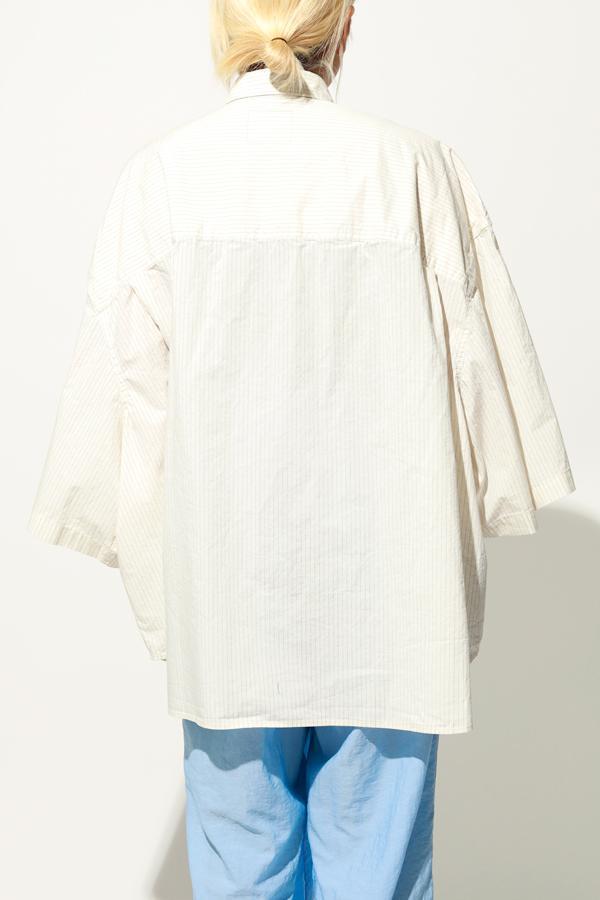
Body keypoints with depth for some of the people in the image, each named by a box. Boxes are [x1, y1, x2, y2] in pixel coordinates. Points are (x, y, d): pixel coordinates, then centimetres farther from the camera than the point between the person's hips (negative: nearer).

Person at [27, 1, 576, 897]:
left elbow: (124, 392, -5)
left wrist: (153, 577, 9)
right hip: (389, 594, 0)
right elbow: (486, 377, -2)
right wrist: (460, 548, 13)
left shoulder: (161, 176, -7)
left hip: (227, 596, 1)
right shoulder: (419, 170, -7)